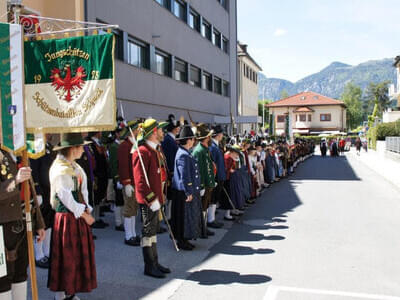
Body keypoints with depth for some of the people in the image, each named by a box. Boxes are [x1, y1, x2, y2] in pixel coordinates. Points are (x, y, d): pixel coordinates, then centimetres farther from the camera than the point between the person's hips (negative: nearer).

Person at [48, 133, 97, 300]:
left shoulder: (74, 167, 11)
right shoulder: (60, 169, -16)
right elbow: (66, 197, -19)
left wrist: (87, 210, 0)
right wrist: (83, 214, -13)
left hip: (79, 217, 9)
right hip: (67, 218, -9)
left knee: (79, 255, 14)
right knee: (66, 257, 2)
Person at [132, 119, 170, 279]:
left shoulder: (155, 150, 14)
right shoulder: (142, 152, -18)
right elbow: (140, 180, -22)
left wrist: (160, 196, 17)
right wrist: (152, 199, -22)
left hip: (156, 198, 10)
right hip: (148, 201, -10)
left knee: (153, 231, 17)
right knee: (148, 232, 1)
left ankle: (155, 263, 29)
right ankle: (149, 267, 13)